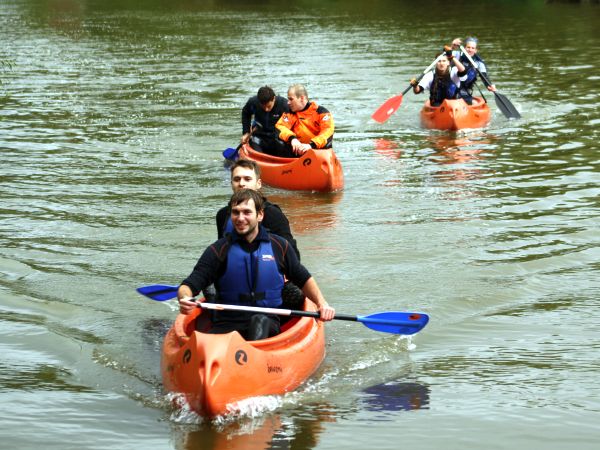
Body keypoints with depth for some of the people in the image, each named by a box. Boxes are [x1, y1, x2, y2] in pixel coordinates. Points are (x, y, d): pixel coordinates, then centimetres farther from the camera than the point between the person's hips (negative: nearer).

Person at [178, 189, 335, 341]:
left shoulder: (278, 246, 11)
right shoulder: (219, 250, 6)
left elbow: (304, 279, 24)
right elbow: (189, 285, 0)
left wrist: (322, 303, 7)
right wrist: (185, 298, -24)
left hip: (268, 321, 0)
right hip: (227, 323, 0)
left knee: (260, 322, -38)